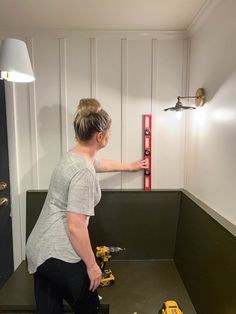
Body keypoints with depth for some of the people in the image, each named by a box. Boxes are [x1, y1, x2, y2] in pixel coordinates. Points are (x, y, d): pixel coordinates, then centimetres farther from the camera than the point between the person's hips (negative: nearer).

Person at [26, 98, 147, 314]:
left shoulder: (75, 156, 6)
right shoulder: (83, 171, -25)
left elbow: (102, 164, 27)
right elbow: (75, 227, -24)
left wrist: (130, 167, 42)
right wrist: (92, 265, -11)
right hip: (59, 256, -9)